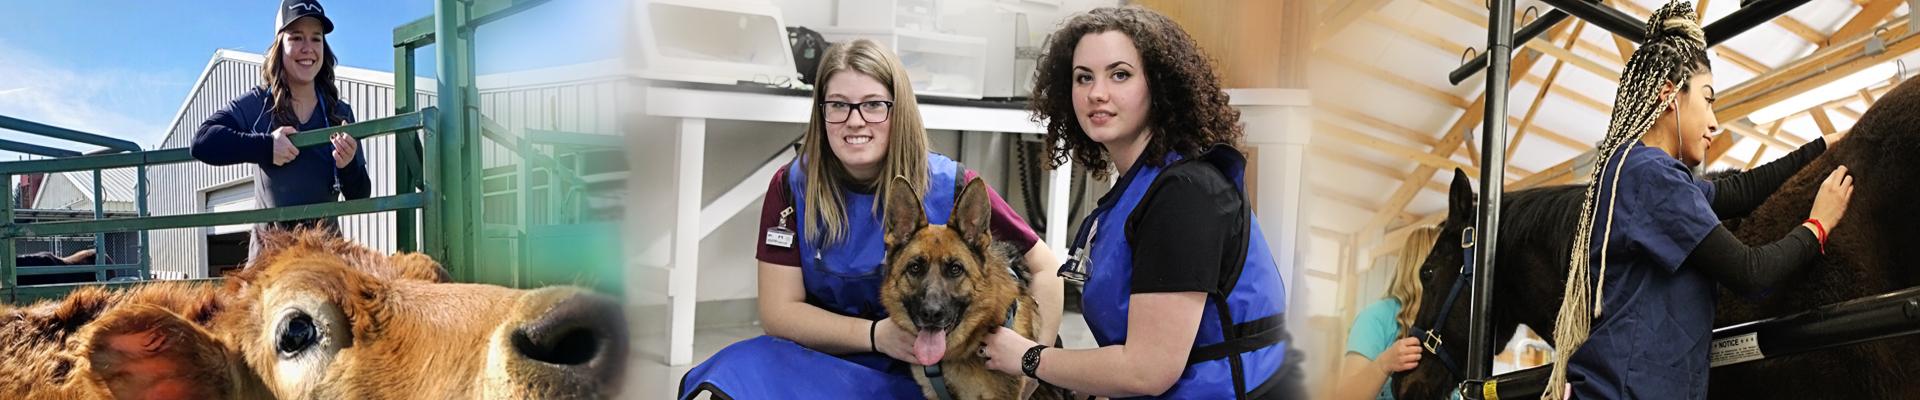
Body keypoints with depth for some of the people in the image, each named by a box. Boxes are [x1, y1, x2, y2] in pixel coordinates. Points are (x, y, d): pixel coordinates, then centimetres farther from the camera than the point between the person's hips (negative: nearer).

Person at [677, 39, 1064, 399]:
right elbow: (779, 311, -7)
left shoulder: (952, 188, -12)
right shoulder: (792, 186, -8)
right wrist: (875, 334, -22)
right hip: (819, 358, 2)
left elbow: (1044, 267, -1)